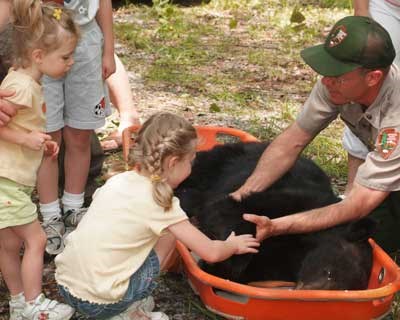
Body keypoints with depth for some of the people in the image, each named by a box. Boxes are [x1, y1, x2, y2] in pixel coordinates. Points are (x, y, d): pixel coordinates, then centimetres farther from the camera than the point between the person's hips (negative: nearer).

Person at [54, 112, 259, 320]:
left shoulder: (117, 180, 5)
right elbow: (211, 253, -7)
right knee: (168, 235, 5)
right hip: (99, 303, -6)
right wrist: (233, 245, 16)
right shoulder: (160, 202, -10)